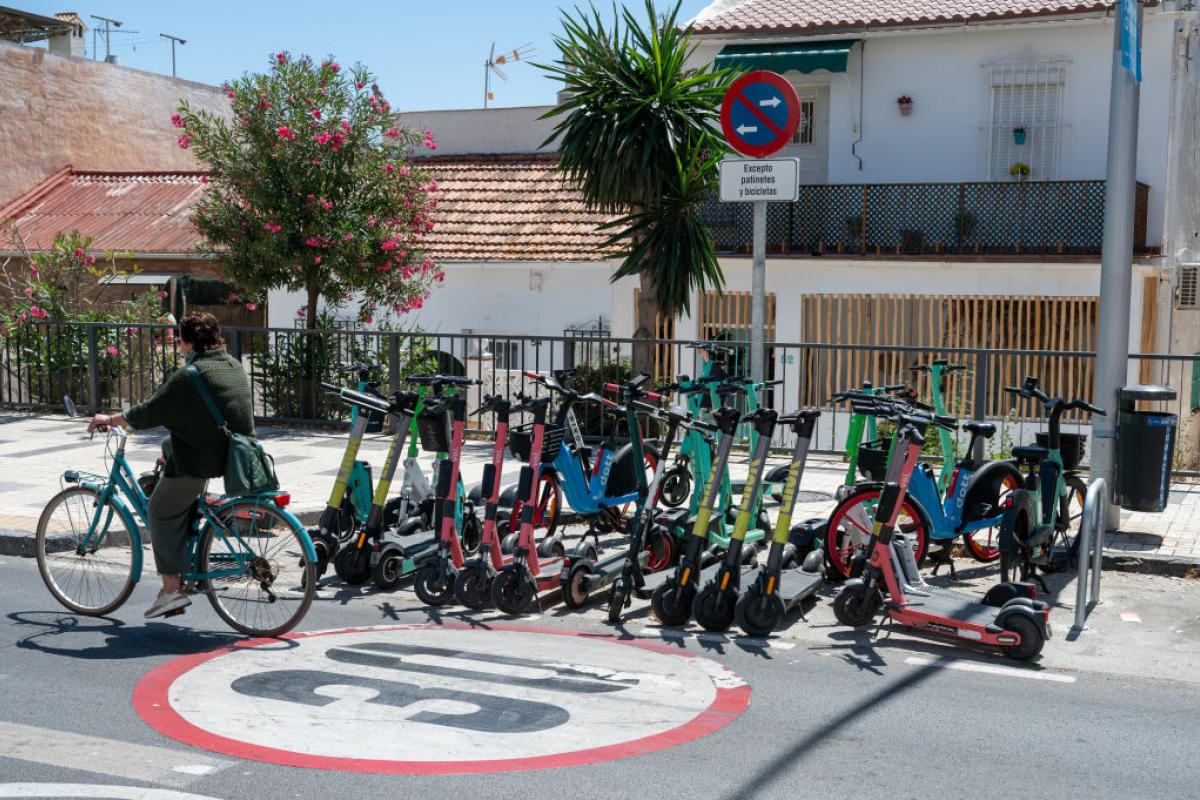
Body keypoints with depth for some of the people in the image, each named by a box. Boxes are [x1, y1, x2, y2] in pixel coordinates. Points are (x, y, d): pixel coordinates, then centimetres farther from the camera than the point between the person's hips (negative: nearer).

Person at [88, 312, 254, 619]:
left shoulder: (187, 377, -16)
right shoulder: (235, 366, 9)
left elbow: (146, 415, -10)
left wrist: (109, 419, 8)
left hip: (203, 458, -8)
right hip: (238, 453, 8)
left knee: (161, 513, 10)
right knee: (169, 446, 32)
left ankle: (172, 588, 5)